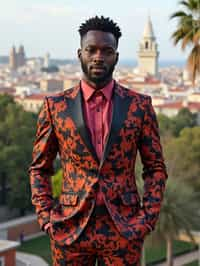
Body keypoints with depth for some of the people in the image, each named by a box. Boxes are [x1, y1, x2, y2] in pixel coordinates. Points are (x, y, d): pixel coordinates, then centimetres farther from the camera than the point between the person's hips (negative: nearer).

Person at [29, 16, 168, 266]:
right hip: (70, 229, 0)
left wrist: (148, 217, -4)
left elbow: (156, 168, 6)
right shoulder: (55, 106, 2)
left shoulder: (139, 105, 2)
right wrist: (45, 216, -3)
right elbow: (39, 169, 8)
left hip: (125, 230, 0)